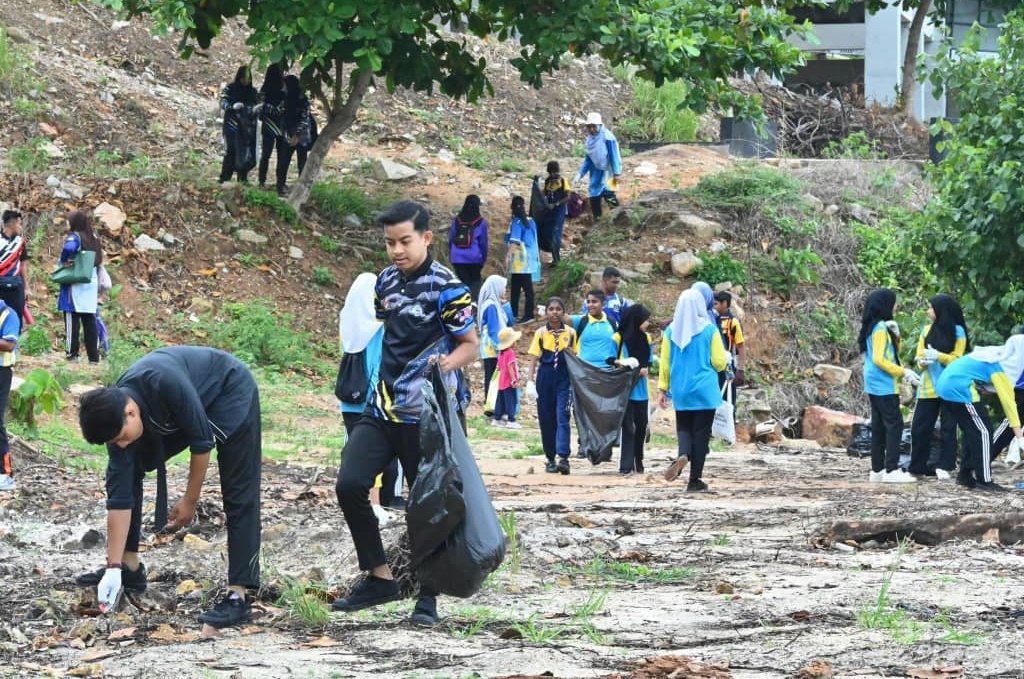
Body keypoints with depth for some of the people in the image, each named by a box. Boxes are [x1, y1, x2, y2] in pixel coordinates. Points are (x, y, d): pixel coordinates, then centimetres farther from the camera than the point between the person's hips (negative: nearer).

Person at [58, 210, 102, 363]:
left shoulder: (74, 237, -9)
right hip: (91, 285, 7)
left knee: (72, 320, -3)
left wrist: (64, 262, -14)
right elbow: (99, 260, 17)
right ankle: (94, 356, 8)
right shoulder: (93, 238, 12)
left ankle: (71, 353, -5)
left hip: (75, 285, -7)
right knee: (90, 321, 8)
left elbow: (68, 248, -32)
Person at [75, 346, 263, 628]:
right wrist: (113, 567, -20)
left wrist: (190, 501, -18)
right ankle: (128, 567, 10)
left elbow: (202, 441, -28)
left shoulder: (165, 384, -41)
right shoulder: (116, 417, -20)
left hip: (230, 393, -6)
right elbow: (120, 496, -18)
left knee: (239, 494, -14)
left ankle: (238, 594, -17)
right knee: (125, 473, 1)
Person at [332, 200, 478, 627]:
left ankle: (428, 597, 13)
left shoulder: (446, 287, -10)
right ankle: (379, 577, 5)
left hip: (424, 415, -6)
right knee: (350, 485, -8)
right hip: (383, 410, 6)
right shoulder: (386, 282, 10)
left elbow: (470, 345, -9)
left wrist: (447, 363, -29)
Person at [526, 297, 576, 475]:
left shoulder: (571, 333, 3)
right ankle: (550, 459, 13)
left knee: (562, 417, -13)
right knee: (546, 419, 4)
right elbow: (535, 360, 3)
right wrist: (530, 381, -3)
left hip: (564, 379, -1)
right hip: (545, 378, 1)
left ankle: (563, 458, -21)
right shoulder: (541, 334, 3)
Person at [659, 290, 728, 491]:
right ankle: (695, 479, 5)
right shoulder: (709, 330, -8)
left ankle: (683, 454, -17)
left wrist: (662, 389, 11)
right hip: (704, 391, -2)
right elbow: (719, 362, -7)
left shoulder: (671, 331, 0)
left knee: (684, 428, 15)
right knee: (701, 432, 5)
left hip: (680, 390, 2)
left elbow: (665, 362, 4)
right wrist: (724, 359, 16)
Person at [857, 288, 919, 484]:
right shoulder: (880, 328, -14)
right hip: (884, 385, -10)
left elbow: (893, 353, 18)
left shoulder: (877, 327, 15)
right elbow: (879, 359, -20)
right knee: (894, 425, -11)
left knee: (879, 427, 9)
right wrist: (903, 372, -18)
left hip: (876, 386, 10)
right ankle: (891, 470, -16)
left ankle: (877, 470, 9)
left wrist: (895, 335, 3)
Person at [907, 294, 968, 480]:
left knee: (948, 428, -2)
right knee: (920, 427, 1)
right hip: (928, 387, 4)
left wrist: (938, 356, -22)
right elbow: (919, 357, 9)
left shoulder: (957, 331, -3)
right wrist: (922, 361, -14)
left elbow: (957, 360, -6)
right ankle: (917, 466, 8)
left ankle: (944, 466, -1)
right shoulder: (926, 330, 10)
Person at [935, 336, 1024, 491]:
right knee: (983, 431, -4)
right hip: (958, 387, -9)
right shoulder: (1000, 367, -10)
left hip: (945, 383, 9)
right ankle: (984, 480, -6)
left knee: (973, 431, 17)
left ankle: (965, 476, 18)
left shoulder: (997, 356, 16)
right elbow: (1008, 401, -11)